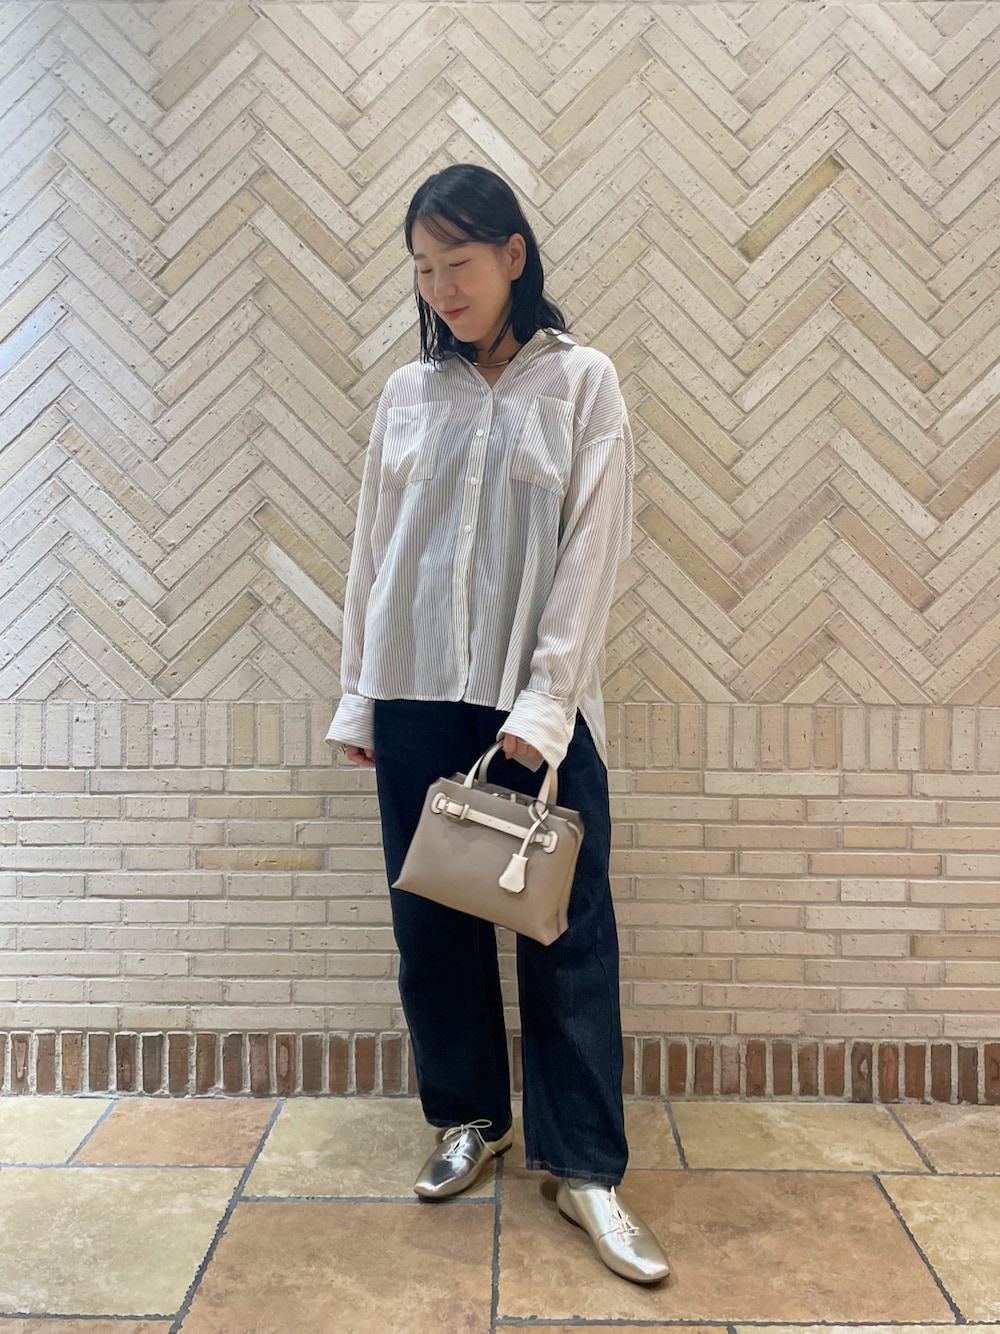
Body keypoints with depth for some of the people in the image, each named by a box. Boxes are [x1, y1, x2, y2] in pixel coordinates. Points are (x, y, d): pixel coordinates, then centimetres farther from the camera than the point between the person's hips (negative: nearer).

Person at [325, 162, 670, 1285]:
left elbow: (592, 551, -6)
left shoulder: (582, 382, 1)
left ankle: (585, 1169, 15)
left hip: (537, 704, -3)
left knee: (566, 930, 1)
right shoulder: (407, 392, 10)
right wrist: (359, 693, 9)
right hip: (419, 696, 4)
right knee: (432, 921, 10)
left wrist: (544, 700, -14)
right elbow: (372, 547, 11)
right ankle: (469, 1120, 30)